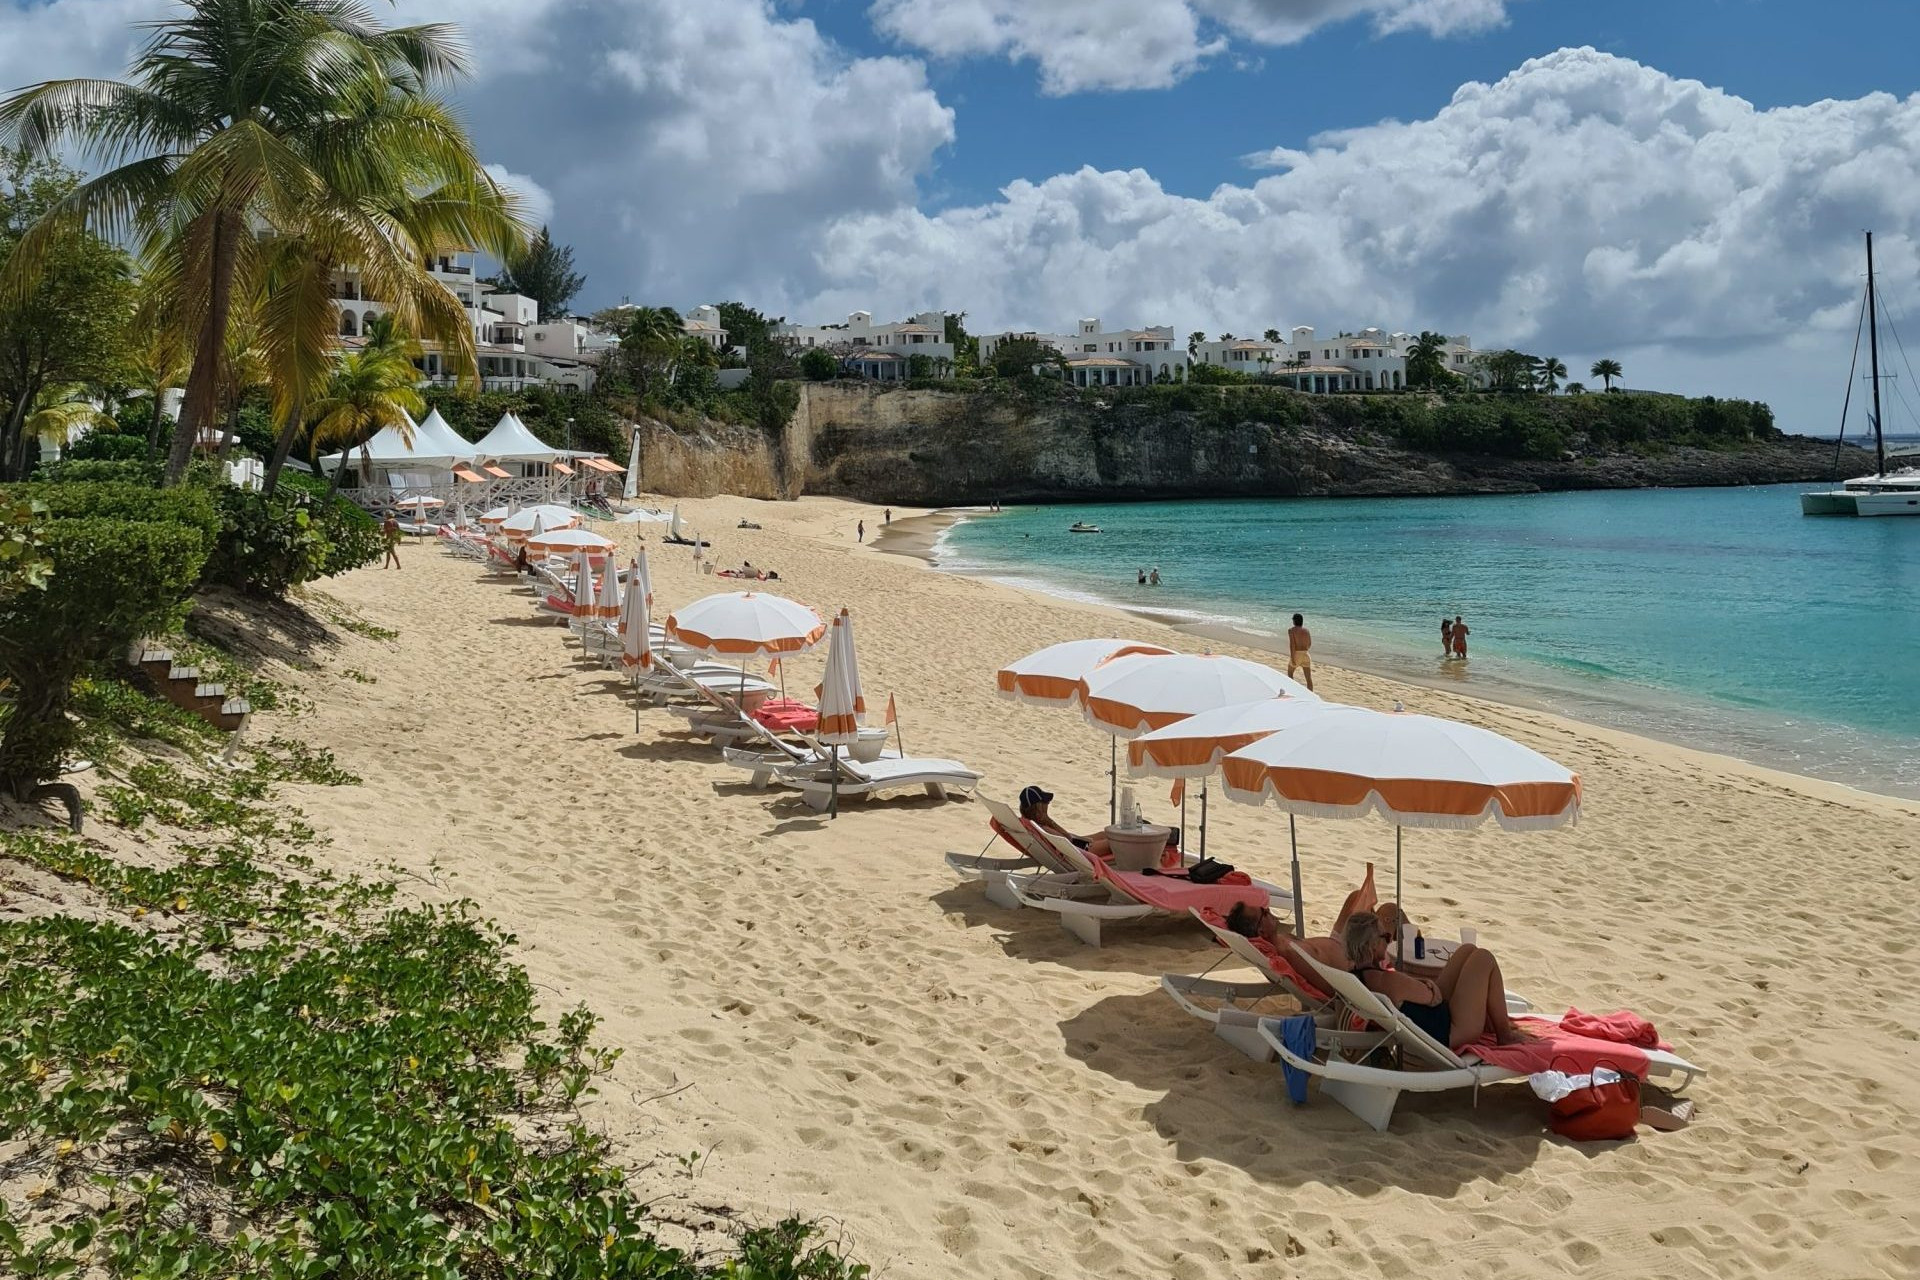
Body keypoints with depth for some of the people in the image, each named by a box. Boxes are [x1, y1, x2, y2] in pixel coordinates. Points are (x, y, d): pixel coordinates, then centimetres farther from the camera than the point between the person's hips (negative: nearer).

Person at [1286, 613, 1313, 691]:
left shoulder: (1291, 630, -6)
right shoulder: (1306, 630, 8)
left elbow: (1292, 644, -16)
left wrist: (1292, 658, -17)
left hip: (1296, 654, -3)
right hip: (1306, 654, 3)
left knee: (1290, 673, 22)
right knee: (1308, 677, 2)